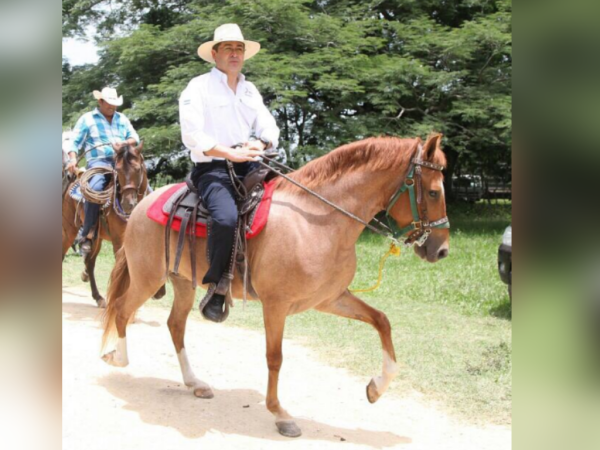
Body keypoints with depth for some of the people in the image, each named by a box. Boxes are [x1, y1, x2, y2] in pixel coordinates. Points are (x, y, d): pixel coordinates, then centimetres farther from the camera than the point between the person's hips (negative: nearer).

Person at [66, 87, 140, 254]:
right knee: (95, 189, -34)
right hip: (98, 162, -5)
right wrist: (73, 159, -15)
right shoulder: (87, 119, 8)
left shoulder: (122, 119, 19)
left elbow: (135, 138, 13)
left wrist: (125, 143, -10)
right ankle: (87, 235, -29)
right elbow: (75, 142, 4)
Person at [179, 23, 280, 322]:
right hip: (211, 168, -7)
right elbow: (192, 137, -12)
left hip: (248, 165, 7)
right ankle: (215, 288, -16)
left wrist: (260, 143, -10)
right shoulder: (199, 87, 0)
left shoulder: (250, 90, 20)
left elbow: (270, 130, 14)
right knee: (227, 217, -34)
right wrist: (232, 153, -20)